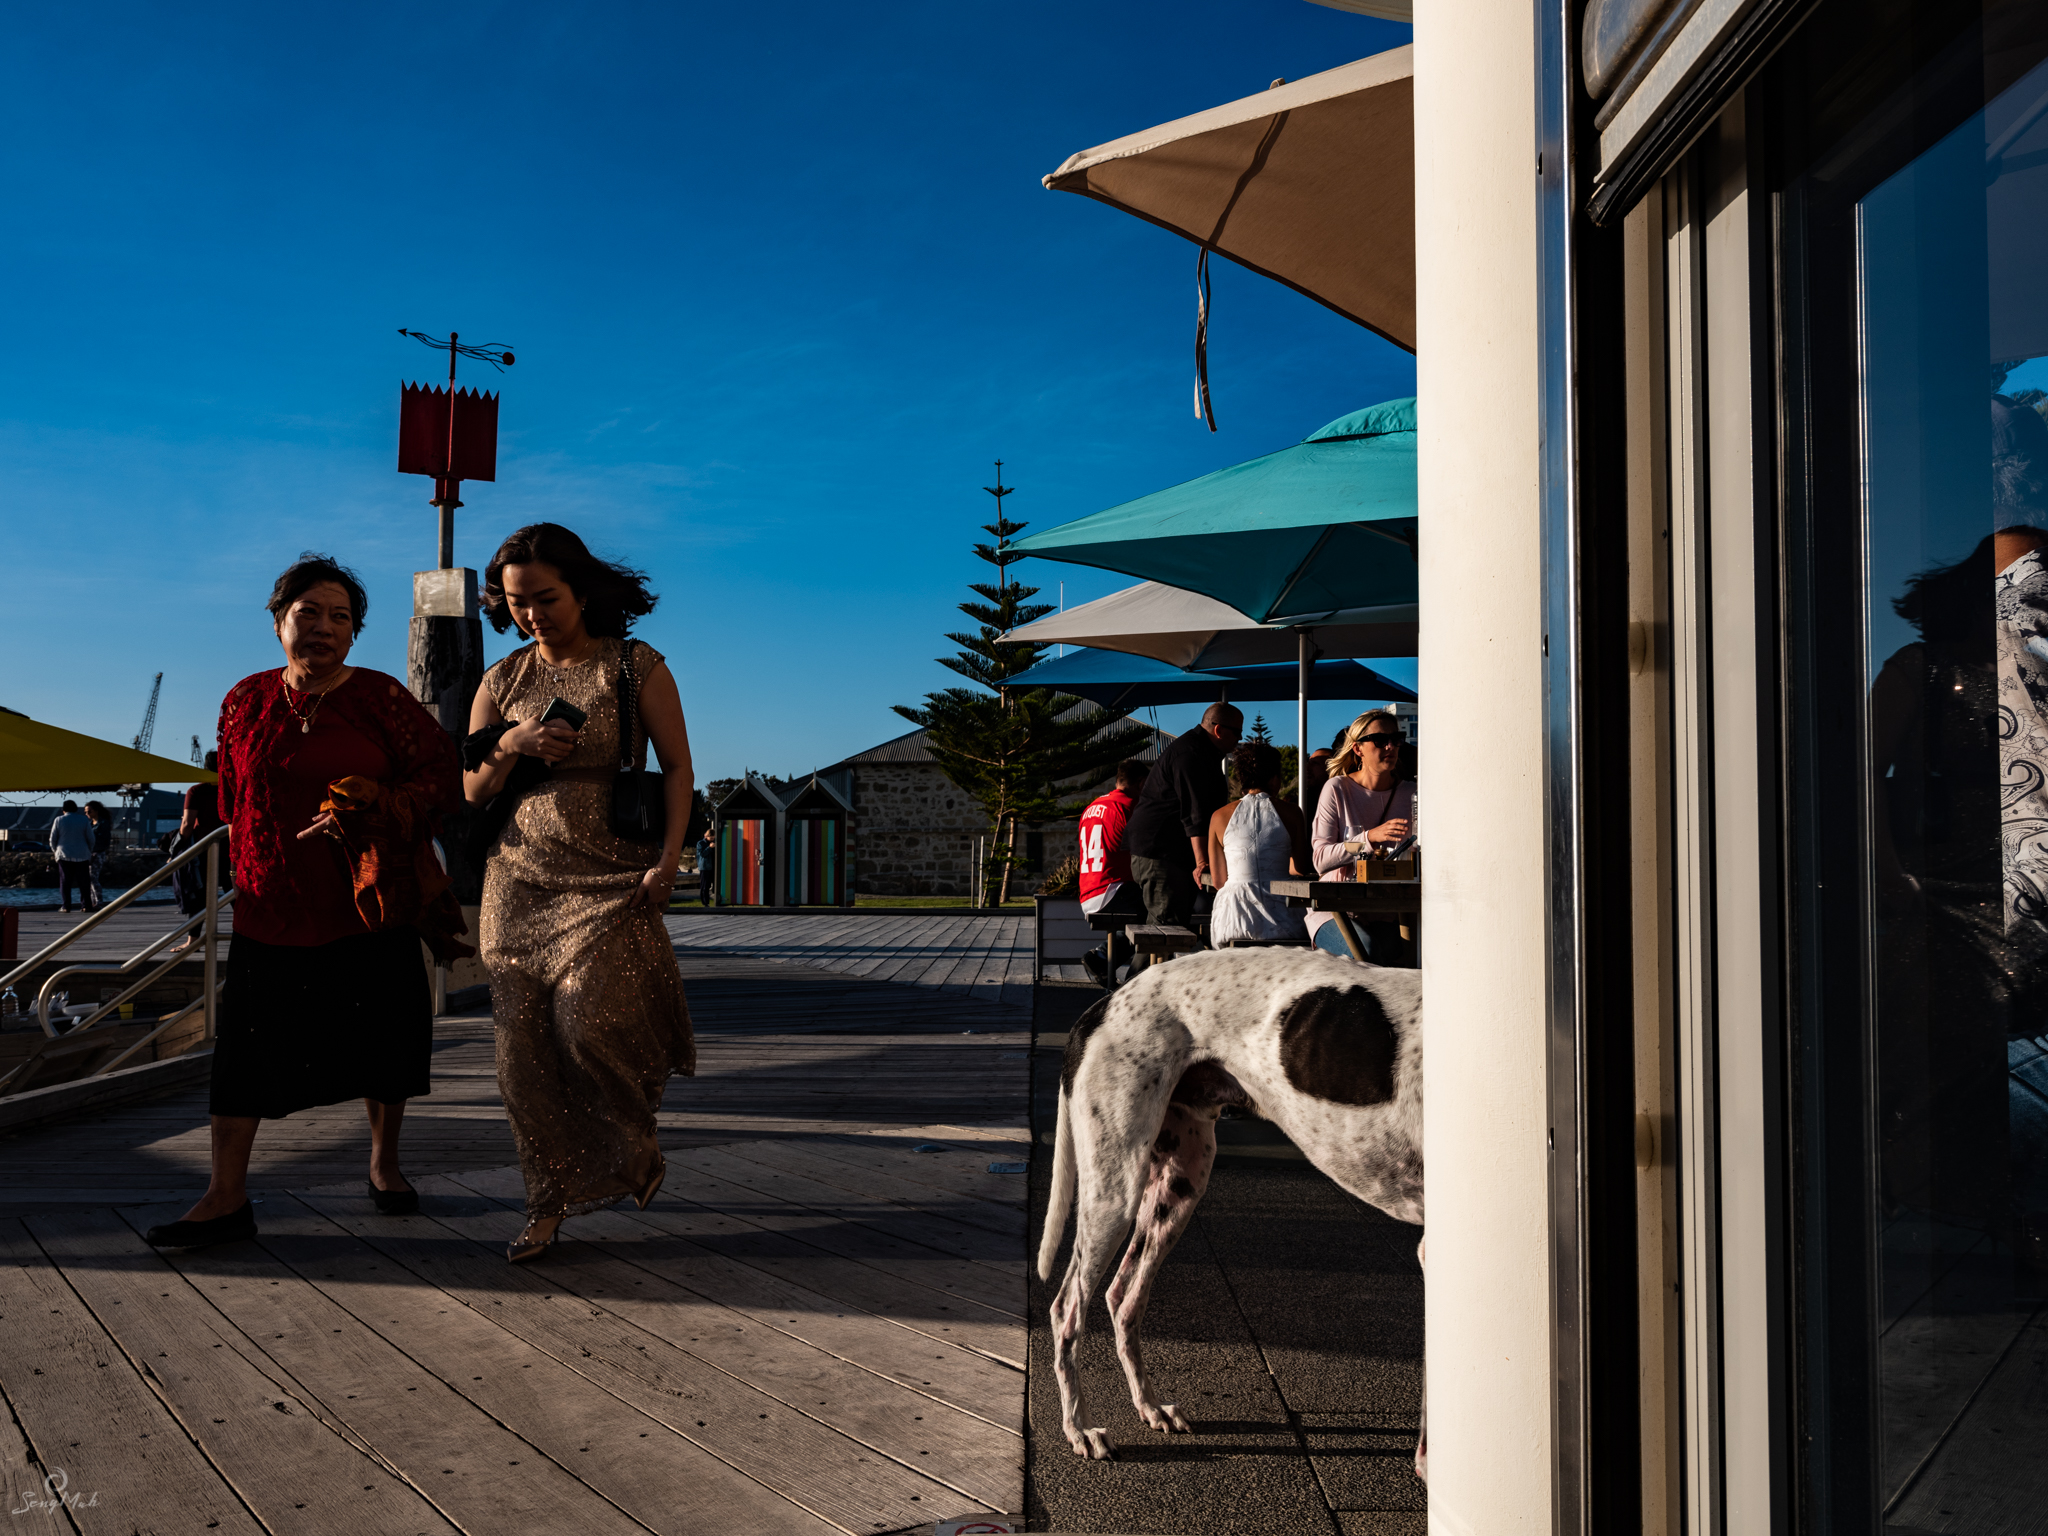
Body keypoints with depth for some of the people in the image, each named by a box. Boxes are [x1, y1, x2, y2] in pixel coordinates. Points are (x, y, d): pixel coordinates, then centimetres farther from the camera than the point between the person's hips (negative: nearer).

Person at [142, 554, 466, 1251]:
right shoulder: (245, 702, 8)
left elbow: (442, 776, -6)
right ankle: (227, 1197, 7)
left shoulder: (381, 697, -2)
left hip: (370, 906, -2)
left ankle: (384, 1163, 28)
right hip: (270, 908, 2)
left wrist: (369, 810, -18)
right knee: (246, 1044, -1)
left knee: (380, 1040, 7)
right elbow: (235, 800, 20)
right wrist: (254, 866, 16)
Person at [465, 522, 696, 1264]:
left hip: (609, 878, -4)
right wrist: (512, 745, -8)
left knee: (591, 1016, -17)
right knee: (524, 1041, 0)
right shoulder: (504, 679, 10)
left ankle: (640, 1140, 14)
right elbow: (474, 790, 13)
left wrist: (669, 857, -12)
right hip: (521, 876, 4)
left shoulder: (637, 665, 0)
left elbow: (677, 765, 0)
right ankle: (549, 1201, 13)